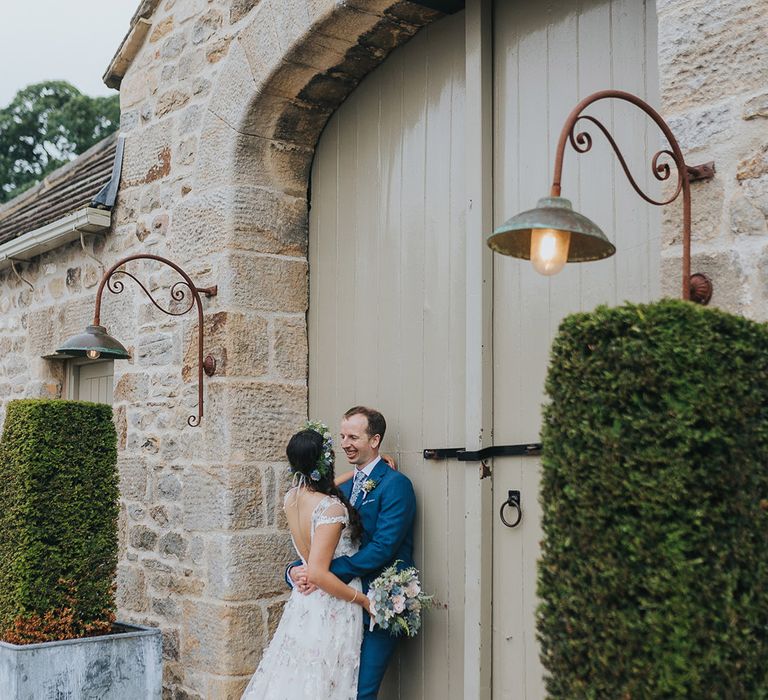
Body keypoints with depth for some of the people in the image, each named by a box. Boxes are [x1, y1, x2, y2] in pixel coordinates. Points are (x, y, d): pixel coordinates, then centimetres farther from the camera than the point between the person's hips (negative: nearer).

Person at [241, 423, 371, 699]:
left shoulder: (292, 496, 0)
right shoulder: (331, 508, -24)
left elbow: (323, 488, 24)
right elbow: (317, 574, -26)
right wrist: (363, 600, -16)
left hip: (302, 603, 7)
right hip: (333, 611, -7)